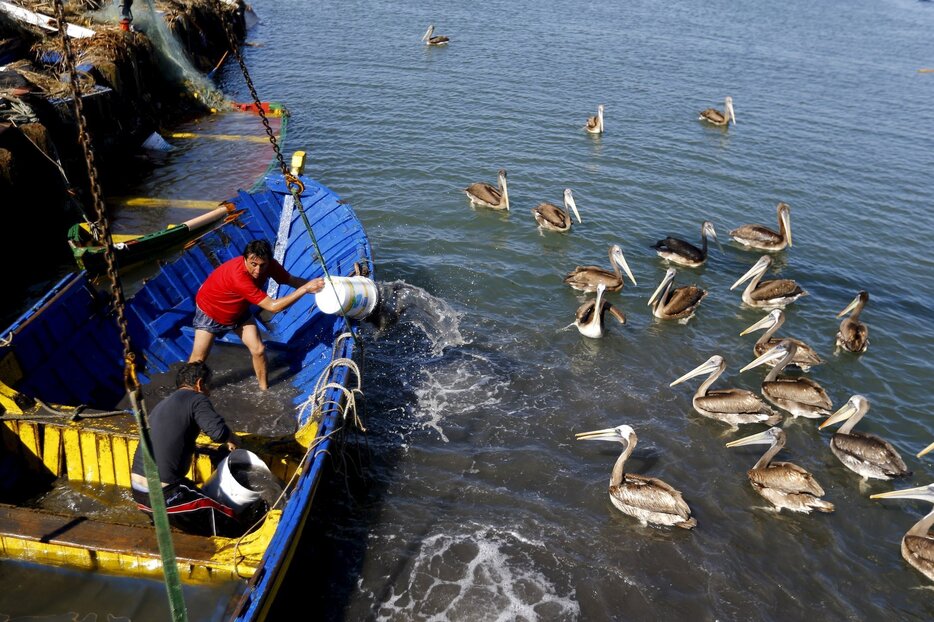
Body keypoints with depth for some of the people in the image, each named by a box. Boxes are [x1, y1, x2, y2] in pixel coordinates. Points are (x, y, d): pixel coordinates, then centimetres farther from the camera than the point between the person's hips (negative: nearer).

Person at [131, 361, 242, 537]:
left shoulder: (163, 404, 20)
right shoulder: (196, 399, -5)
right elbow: (218, 431, -22)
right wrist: (232, 440, -1)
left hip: (138, 489, 9)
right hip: (163, 495, -9)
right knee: (232, 527, -4)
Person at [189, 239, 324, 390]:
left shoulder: (269, 264, -26)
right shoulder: (238, 275, -45)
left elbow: (291, 280, -11)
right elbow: (273, 306, -45)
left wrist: (312, 283, -31)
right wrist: (305, 289, -47)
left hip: (239, 310, 5)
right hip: (210, 311, -5)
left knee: (258, 350, -1)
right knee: (198, 359, 2)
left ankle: (263, 388, 18)